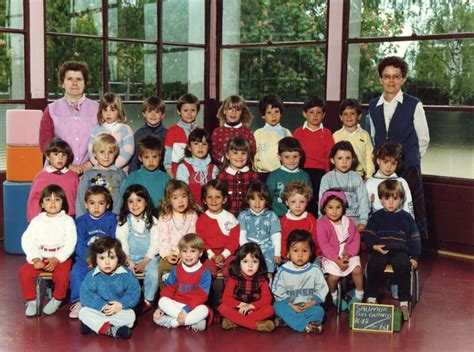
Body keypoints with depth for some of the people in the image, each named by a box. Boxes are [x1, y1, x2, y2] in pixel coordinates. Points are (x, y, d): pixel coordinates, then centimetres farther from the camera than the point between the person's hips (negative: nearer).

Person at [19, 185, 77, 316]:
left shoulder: (67, 220, 1)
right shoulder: (37, 220, 7)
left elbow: (70, 243, -7)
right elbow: (27, 241, 0)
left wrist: (57, 259, -18)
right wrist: (35, 259, -15)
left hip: (61, 257, -3)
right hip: (40, 257, 3)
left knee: (62, 276, -29)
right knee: (24, 272, -20)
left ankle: (57, 300, -1)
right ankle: (31, 300, 1)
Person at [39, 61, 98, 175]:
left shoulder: (96, 109, 8)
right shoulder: (51, 110, 8)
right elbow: (45, 143, 2)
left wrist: (88, 165, -9)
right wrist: (67, 166, -8)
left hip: (89, 172, 0)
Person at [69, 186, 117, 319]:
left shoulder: (111, 219, 5)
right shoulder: (82, 221, 7)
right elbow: (79, 244, 1)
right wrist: (88, 259, -15)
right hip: (85, 257, 1)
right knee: (76, 273, -27)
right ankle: (78, 302, -10)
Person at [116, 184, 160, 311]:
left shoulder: (152, 221, -1)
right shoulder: (123, 222, 2)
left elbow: (154, 244, -4)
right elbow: (121, 243, -3)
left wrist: (144, 262, -13)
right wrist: (129, 262, -13)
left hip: (148, 257, -1)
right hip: (129, 258, 1)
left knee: (153, 273, -27)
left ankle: (148, 300, -8)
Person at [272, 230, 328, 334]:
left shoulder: (315, 270, -1)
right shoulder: (283, 271, -3)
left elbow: (322, 289, 2)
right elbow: (278, 291, -4)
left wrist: (313, 302, -13)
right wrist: (290, 305, -14)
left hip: (308, 305, 0)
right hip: (289, 306, 0)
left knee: (319, 311, -28)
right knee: (278, 306, -30)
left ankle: (288, 321, -31)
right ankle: (306, 325, -34)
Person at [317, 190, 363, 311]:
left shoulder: (348, 222, 2)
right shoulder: (321, 224, -11)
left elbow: (355, 240, 2)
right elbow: (324, 245, -14)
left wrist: (348, 254, -14)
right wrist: (337, 260, -19)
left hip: (348, 254, 3)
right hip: (330, 256, -3)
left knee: (357, 269, -20)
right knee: (334, 275, -23)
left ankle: (359, 294, 5)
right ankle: (334, 295, 8)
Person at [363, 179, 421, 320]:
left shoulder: (406, 217, 10)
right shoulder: (376, 217, 11)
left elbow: (414, 239, 12)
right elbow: (368, 235, 10)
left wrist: (414, 257, 3)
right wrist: (374, 246, -10)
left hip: (400, 250, 0)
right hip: (380, 250, 0)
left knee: (402, 266, -32)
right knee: (374, 265, -31)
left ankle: (404, 302, -18)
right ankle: (371, 298, -11)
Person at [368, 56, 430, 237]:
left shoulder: (414, 105, -6)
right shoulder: (373, 106, 7)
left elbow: (423, 139, 1)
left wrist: (409, 159, 8)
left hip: (408, 169, -4)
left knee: (414, 216, -1)